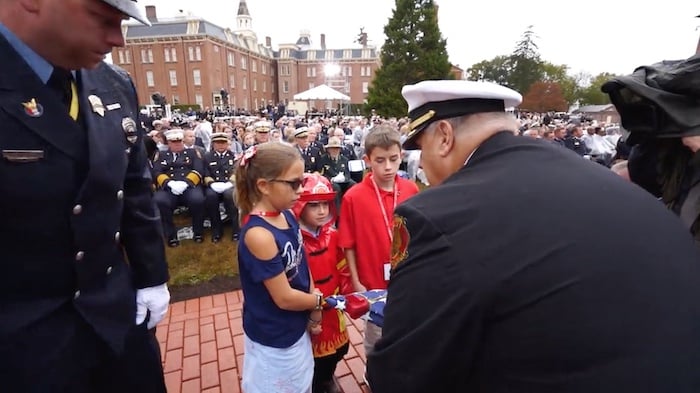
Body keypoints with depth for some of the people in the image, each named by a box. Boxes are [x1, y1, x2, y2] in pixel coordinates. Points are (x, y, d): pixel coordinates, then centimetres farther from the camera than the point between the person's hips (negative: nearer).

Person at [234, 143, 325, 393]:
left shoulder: (287, 216, -6)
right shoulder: (259, 234, -32)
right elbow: (284, 298, -26)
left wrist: (313, 311, -4)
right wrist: (319, 300, -8)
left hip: (296, 328, 7)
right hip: (273, 340, -7)